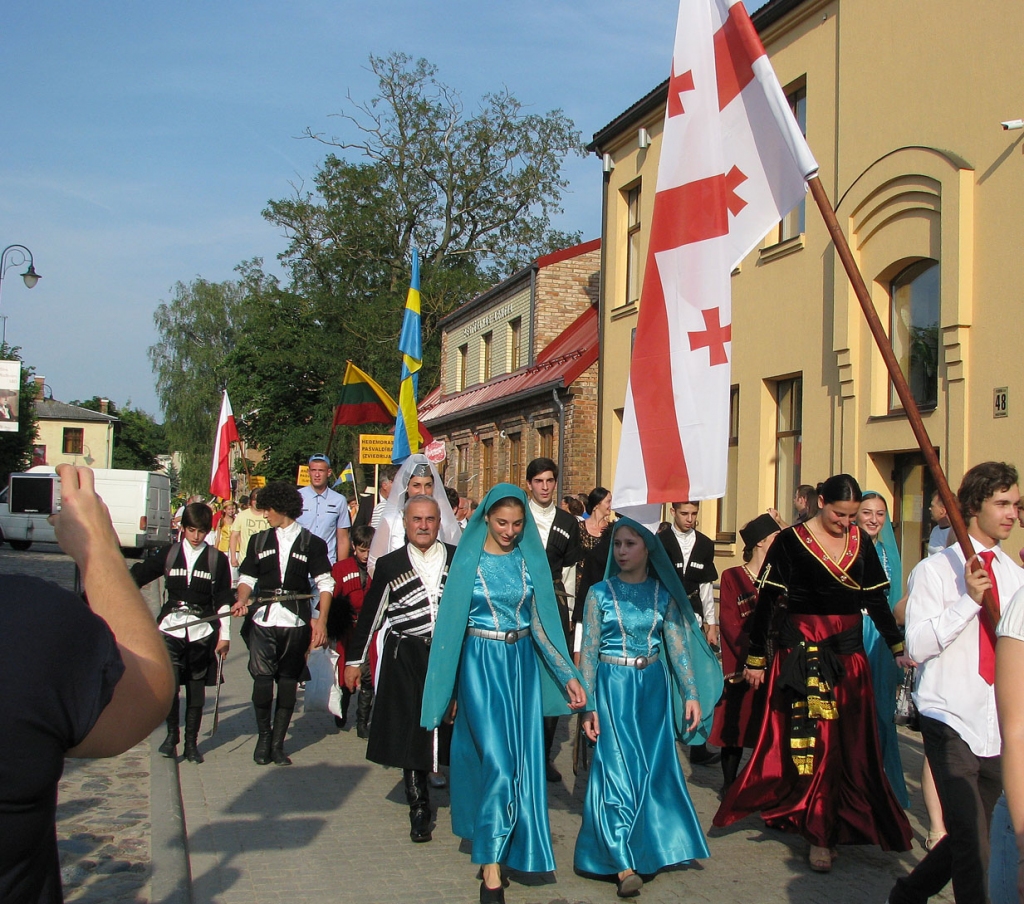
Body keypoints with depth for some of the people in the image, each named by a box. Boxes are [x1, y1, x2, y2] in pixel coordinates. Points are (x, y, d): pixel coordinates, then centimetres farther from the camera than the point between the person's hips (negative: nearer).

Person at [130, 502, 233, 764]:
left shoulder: (217, 560, 4)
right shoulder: (168, 554, 7)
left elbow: (224, 600, 5)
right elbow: (138, 575, 13)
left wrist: (224, 635, 3)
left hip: (202, 631, 0)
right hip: (171, 626, 0)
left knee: (196, 688, 5)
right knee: (169, 683, -14)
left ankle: (191, 741, 16)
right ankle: (172, 733, 6)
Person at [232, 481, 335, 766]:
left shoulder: (312, 544, 5)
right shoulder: (259, 541, 14)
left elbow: (325, 584, 3)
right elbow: (247, 578, 15)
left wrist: (321, 621, -5)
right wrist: (241, 601, -6)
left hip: (296, 622, -1)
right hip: (263, 619, 1)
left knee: (288, 681, 4)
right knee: (262, 677, -11)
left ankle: (277, 742, 15)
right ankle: (263, 735, 8)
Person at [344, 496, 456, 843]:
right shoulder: (389, 565, 5)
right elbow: (370, 615, 10)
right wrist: (354, 660, 10)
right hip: (405, 661, 0)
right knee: (410, 734, 3)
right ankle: (419, 812, 15)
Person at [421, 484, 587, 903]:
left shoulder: (530, 559, 5)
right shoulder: (469, 560, -3)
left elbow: (540, 623, 8)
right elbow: (452, 620, 1)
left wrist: (568, 676, 1)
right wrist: (448, 688, 1)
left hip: (523, 664, 4)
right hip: (480, 664, -3)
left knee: (523, 759, 6)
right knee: (497, 762, -10)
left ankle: (495, 848, 26)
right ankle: (490, 870, -2)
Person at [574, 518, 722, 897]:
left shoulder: (662, 593, 2)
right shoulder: (600, 593, -4)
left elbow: (678, 644, 3)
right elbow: (588, 651, -4)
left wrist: (692, 694, -3)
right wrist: (588, 705, -8)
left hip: (653, 685, 2)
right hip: (613, 685, -2)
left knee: (655, 768, 7)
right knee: (617, 768, -2)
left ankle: (649, 848, 25)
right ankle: (624, 862, 4)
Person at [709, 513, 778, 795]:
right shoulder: (732, 577, 0)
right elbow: (731, 624, -6)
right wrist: (752, 658, -15)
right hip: (742, 666, -3)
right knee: (736, 726, 2)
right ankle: (729, 783, 15)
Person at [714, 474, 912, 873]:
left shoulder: (860, 542, 6)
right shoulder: (790, 542, -7)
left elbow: (876, 599, 13)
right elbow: (766, 602, -6)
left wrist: (898, 647, 11)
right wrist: (755, 659, -6)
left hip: (849, 652, 5)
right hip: (803, 650, -4)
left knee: (850, 741, 7)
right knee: (812, 736, -5)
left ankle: (839, 822, 22)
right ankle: (821, 833, 3)